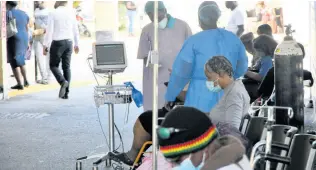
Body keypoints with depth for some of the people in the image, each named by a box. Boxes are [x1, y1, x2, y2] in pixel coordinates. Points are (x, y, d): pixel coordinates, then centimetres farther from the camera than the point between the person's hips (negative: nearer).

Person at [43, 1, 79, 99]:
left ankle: (63, 81, -17)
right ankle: (66, 93, 6)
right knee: (66, 67, 8)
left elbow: (49, 31, -11)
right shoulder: (71, 13, 3)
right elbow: (76, 30, 9)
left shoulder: (53, 14, -8)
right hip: (69, 42, 4)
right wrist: (76, 44, 20)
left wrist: (45, 46, -6)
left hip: (57, 42, -4)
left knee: (53, 65, 9)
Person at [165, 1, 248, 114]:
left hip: (201, 100, -4)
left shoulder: (194, 41, -8)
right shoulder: (234, 39, 6)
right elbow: (241, 69, 17)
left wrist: (170, 96, 5)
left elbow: (181, 72, -6)